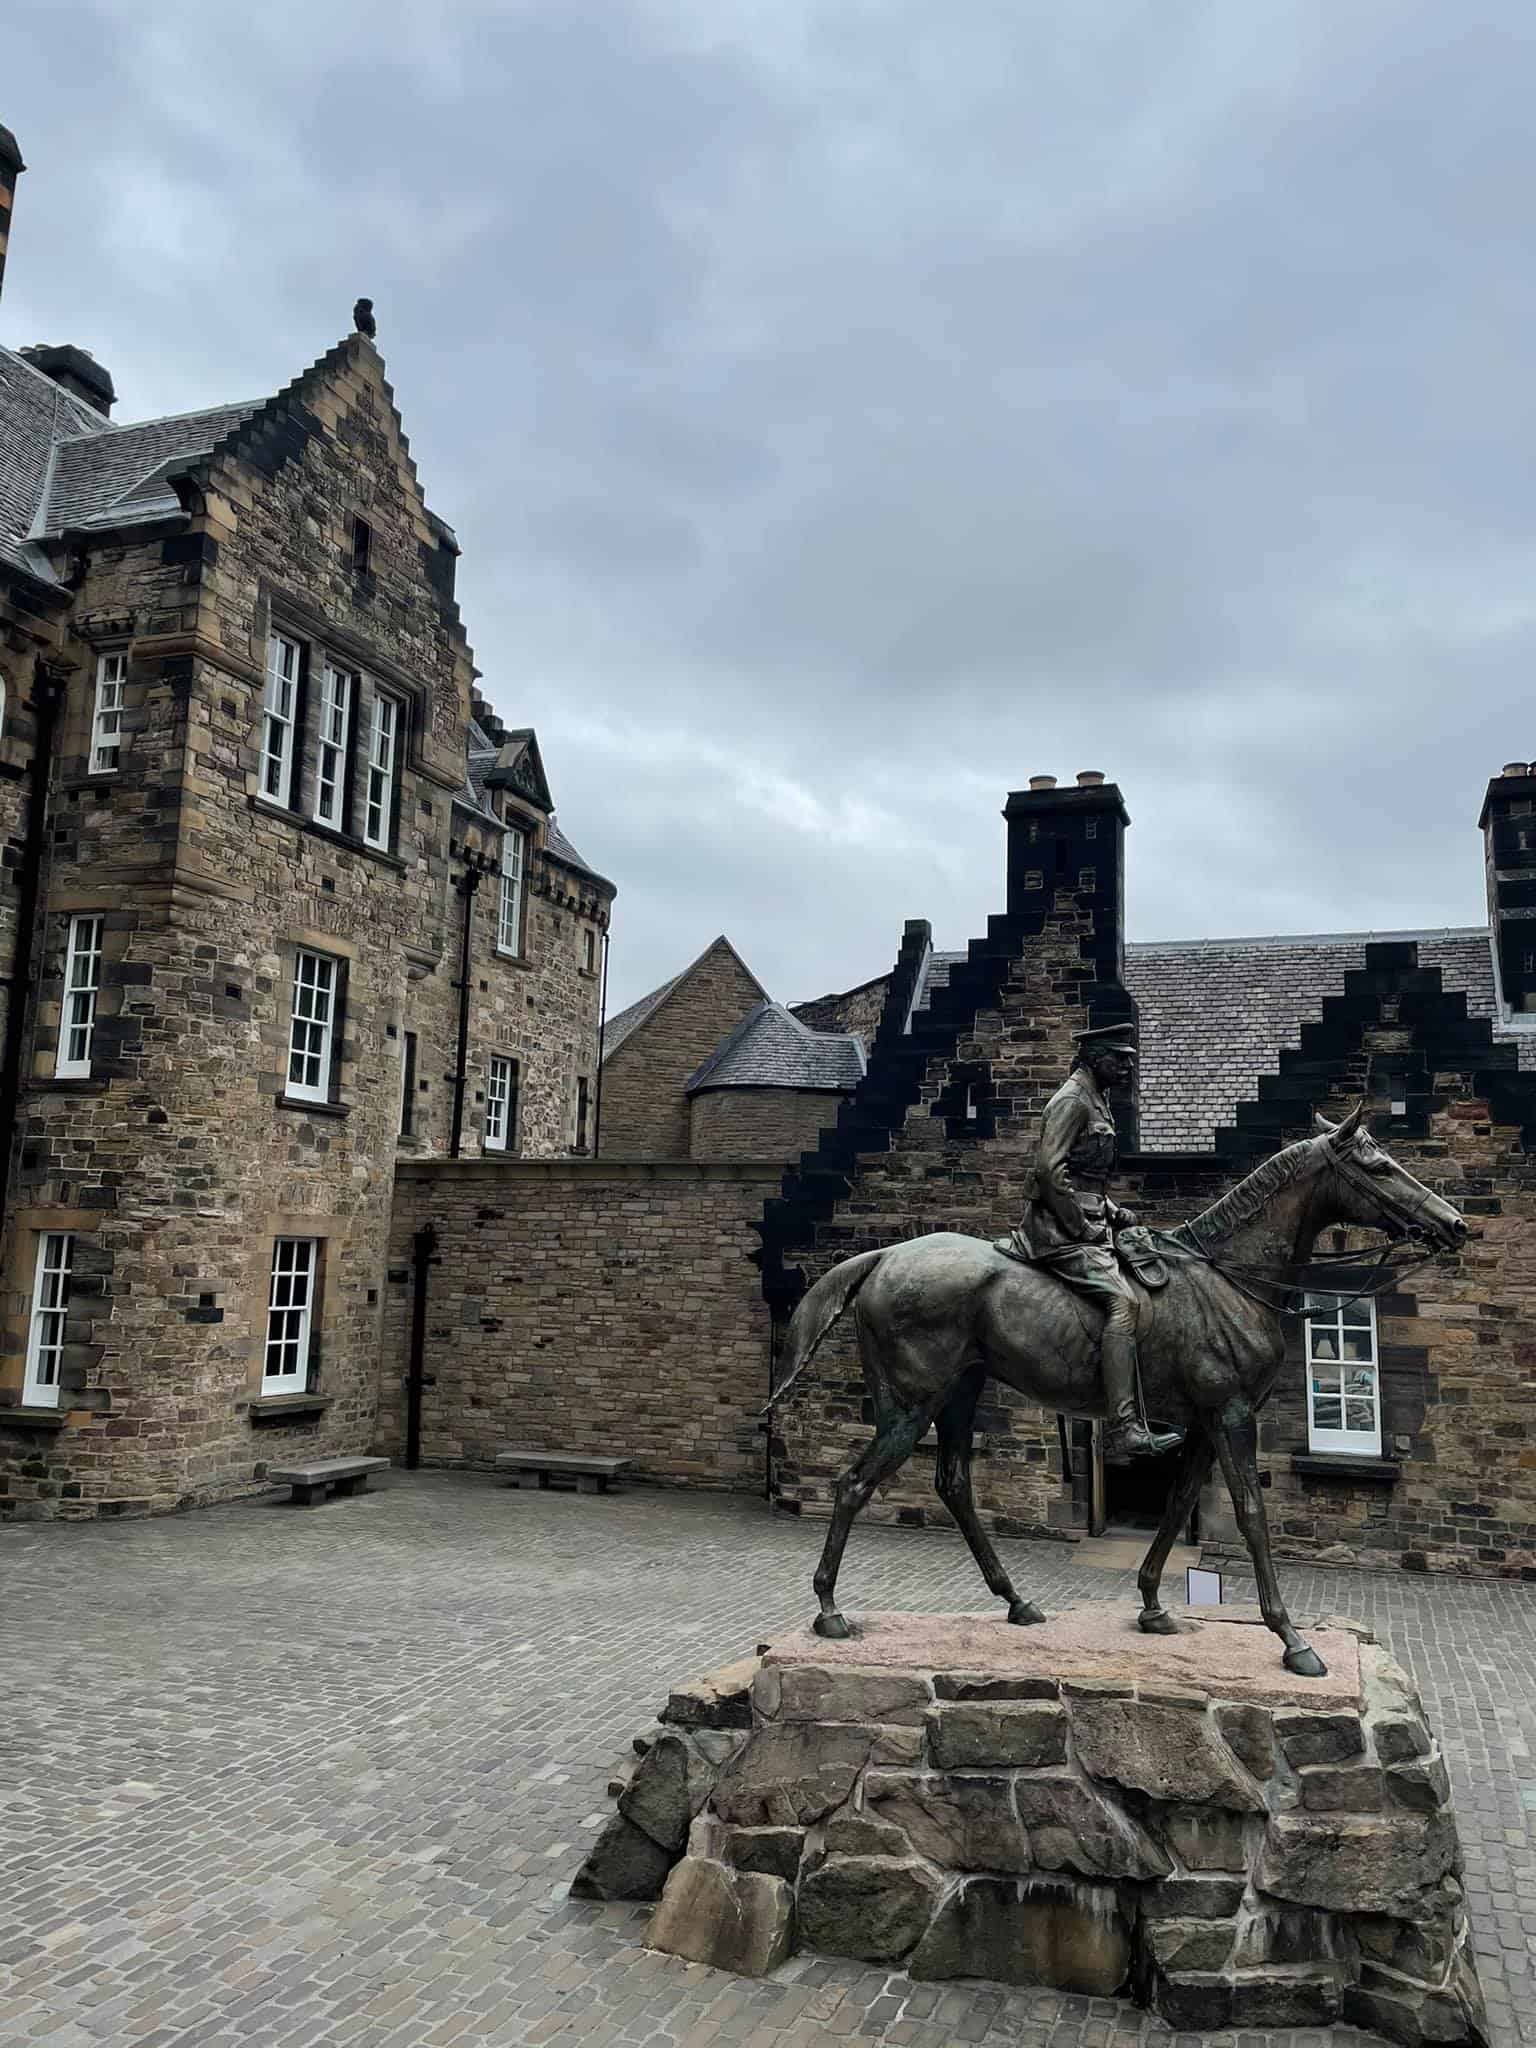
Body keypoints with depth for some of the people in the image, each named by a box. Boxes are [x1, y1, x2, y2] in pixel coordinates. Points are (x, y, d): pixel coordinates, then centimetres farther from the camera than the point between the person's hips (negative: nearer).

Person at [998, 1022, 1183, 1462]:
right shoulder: (1072, 1099, -10)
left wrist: (1112, 1211, 14)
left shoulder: (1097, 1101, 22)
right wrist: (1082, 1227, -18)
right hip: (1061, 1227, -11)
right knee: (1122, 1300, -24)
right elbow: (1049, 1168, -20)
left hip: (1084, 1219, 11)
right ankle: (1123, 1429, -29)